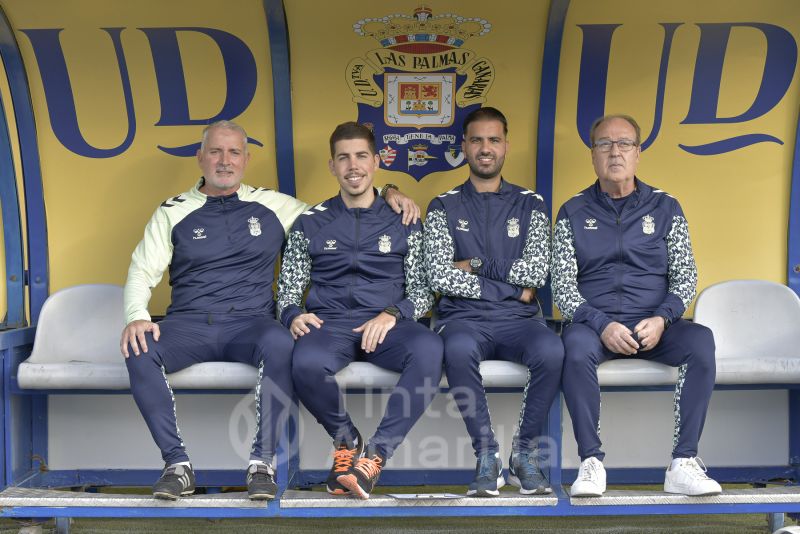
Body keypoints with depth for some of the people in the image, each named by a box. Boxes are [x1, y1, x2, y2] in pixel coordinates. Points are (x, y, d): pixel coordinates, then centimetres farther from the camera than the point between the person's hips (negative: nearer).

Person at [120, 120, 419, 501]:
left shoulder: (273, 206, 14)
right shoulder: (174, 211, 13)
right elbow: (142, 271, 7)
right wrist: (137, 317, -13)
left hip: (250, 323, -1)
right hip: (190, 324, 1)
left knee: (280, 345, -36)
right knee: (138, 351, -31)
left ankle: (262, 462, -26)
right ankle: (177, 464, -21)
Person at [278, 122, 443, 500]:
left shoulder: (402, 222, 15)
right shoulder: (309, 224, 17)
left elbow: (422, 291, 11)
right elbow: (288, 290, 15)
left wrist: (393, 314, -11)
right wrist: (293, 314, -8)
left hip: (386, 325, 0)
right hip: (328, 323, 0)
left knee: (429, 350, -36)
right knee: (306, 363, -37)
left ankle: (374, 454, -29)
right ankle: (348, 440, -7)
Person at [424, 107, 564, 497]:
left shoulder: (529, 205, 14)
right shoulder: (444, 208, 11)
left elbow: (537, 273, 0)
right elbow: (440, 278, -4)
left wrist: (477, 267, 0)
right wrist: (512, 288, -4)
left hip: (518, 320, 1)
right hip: (464, 319, -1)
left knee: (551, 350, -33)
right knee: (458, 350, -37)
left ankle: (525, 451, -14)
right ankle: (487, 454, -21)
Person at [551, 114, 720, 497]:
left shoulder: (664, 208, 13)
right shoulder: (573, 213, 9)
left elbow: (686, 274, 8)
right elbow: (562, 285, 2)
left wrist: (662, 318, -12)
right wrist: (602, 325, -15)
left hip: (654, 325, 1)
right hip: (594, 324, -1)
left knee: (701, 340, -30)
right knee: (575, 346, -36)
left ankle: (683, 463, -27)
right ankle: (591, 463, -28)